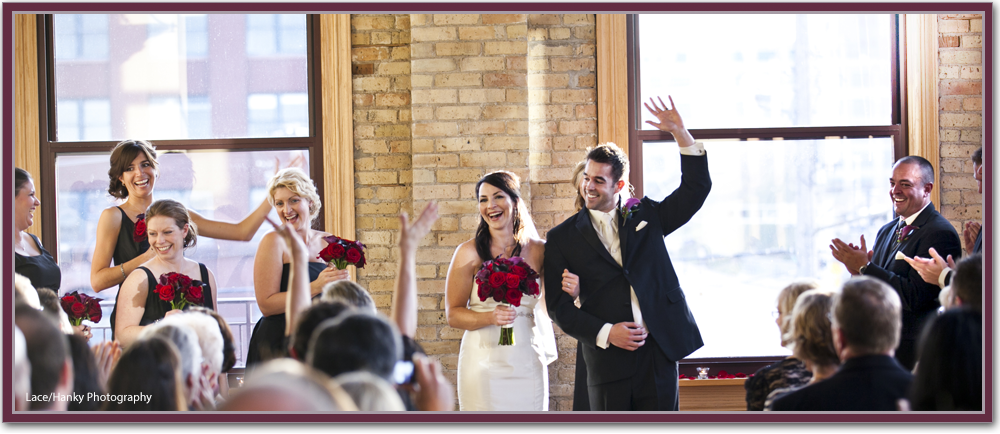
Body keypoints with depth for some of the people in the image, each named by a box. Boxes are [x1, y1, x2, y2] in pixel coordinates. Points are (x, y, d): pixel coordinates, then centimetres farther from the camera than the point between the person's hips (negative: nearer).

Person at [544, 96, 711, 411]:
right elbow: (558, 304, 0)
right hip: (609, 359, -1)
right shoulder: (563, 237, 4)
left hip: (658, 351, 1)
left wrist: (681, 134, -4)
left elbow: (696, 188, 7)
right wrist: (605, 333, -12)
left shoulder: (646, 216, 11)